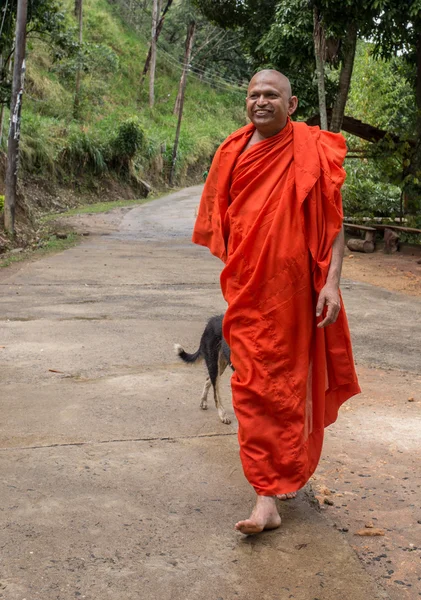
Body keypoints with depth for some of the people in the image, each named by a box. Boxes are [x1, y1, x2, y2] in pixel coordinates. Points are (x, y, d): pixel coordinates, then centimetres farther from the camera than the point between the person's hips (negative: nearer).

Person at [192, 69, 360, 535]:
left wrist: (331, 282, -16)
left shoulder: (312, 151, -5)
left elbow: (334, 222, -7)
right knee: (252, 386, 0)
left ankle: (282, 474, 33)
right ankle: (268, 496, 7)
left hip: (292, 287, -3)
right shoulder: (232, 152, 7)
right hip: (245, 288, 3)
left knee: (288, 379, 11)